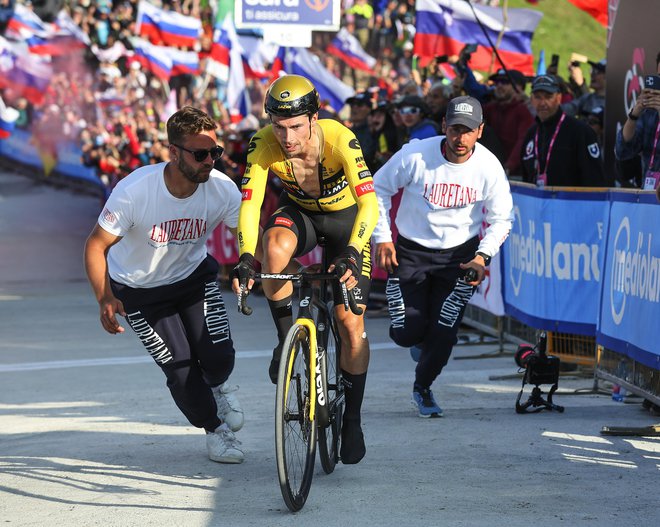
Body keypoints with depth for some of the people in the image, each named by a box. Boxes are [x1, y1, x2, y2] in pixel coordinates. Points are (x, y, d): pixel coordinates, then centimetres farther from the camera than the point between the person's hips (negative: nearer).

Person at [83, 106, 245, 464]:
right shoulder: (135, 191, -32)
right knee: (181, 369, -8)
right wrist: (105, 299, -33)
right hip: (139, 288, -2)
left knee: (218, 357, -12)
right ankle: (214, 429, 21)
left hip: (193, 274, 2)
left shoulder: (223, 189, -24)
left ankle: (218, 385, 27)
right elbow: (96, 246, -21)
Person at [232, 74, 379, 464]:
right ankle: (285, 339, -15)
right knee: (275, 246, -35)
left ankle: (353, 420, 10)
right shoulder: (265, 144, -27)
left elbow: (369, 204, -40)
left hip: (347, 218, -2)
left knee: (351, 322, -7)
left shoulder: (339, 139, -34)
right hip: (300, 213, 2)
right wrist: (246, 257, -45)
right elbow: (250, 203, -30)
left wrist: (351, 253, -54)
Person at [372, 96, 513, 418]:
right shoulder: (416, 156, -18)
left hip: (460, 253, 1)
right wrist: (382, 238, -6)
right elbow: (379, 189, -3)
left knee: (443, 335, -8)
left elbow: (501, 218, -1)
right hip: (410, 250, 0)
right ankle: (419, 336, 35)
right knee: (406, 334, -4)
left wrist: (483, 256, -16)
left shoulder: (489, 167, -13)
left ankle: (423, 387, 21)